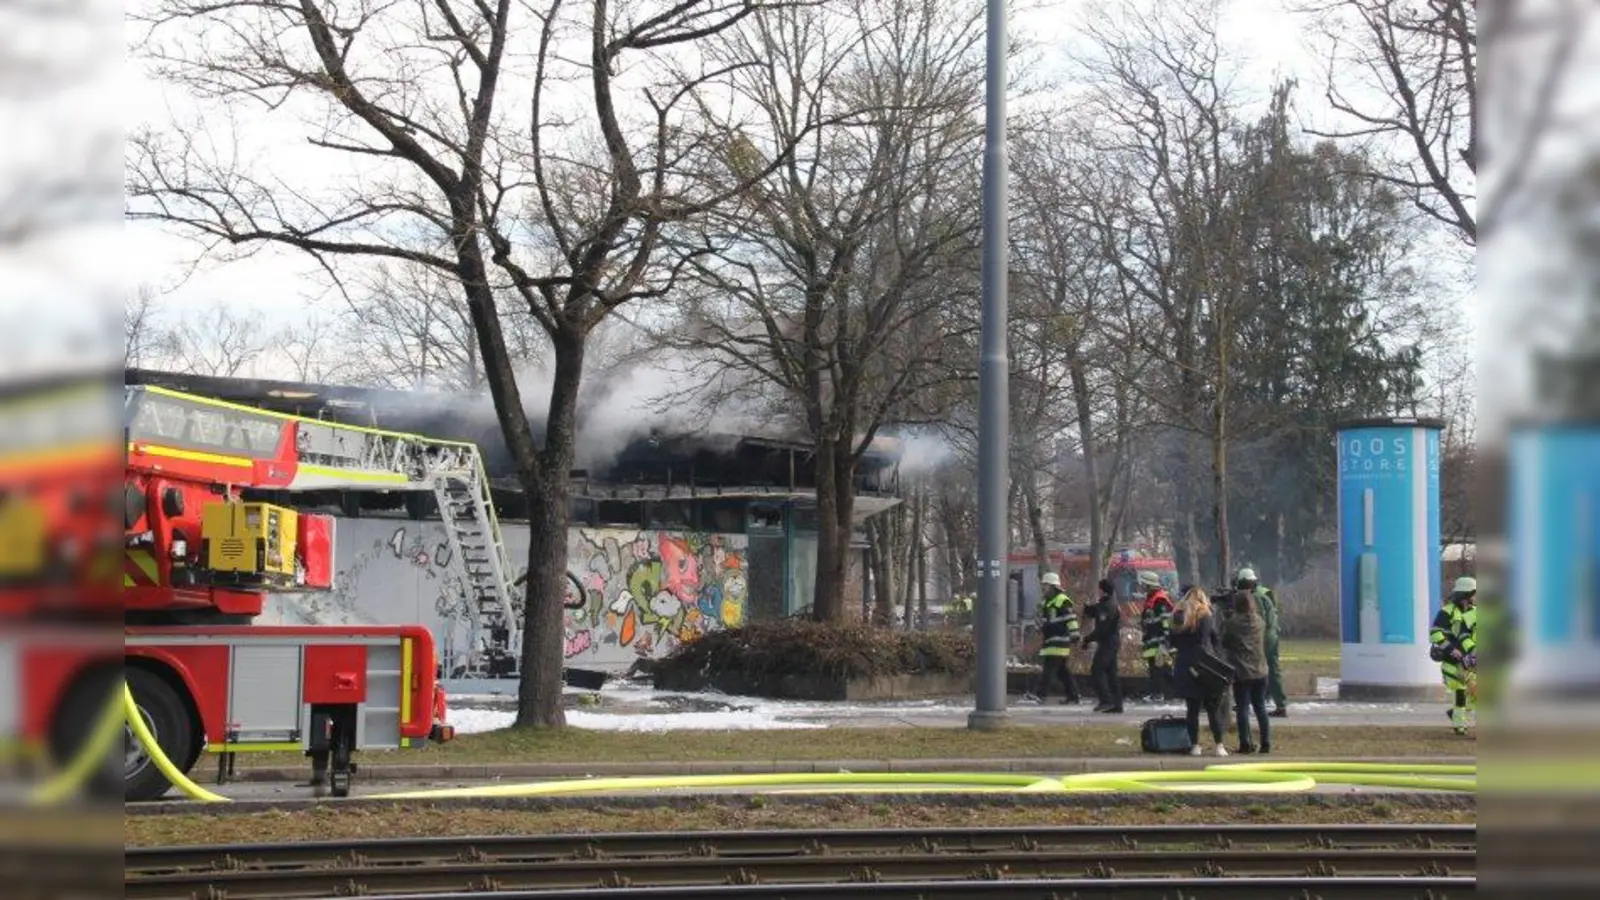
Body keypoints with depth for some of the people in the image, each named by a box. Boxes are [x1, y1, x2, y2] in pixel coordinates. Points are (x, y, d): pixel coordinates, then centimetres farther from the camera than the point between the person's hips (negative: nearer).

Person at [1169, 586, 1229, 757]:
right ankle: (1219, 746, -1)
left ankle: (1195, 746, 5)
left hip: (1185, 668, 3)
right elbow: (1216, 641, -3)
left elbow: (1173, 643, 11)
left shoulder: (1178, 617, 6)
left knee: (1192, 708, 8)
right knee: (1213, 708, 2)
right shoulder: (1206, 617, -4)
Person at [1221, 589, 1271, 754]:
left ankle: (1246, 744, -3)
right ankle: (1266, 743, 11)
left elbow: (1224, 643, -2)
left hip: (1241, 672, -4)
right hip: (1260, 671, 4)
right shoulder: (1259, 621, 3)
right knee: (1260, 707, 11)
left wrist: (1224, 622, 9)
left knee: (1242, 708, 0)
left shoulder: (1233, 623, -11)